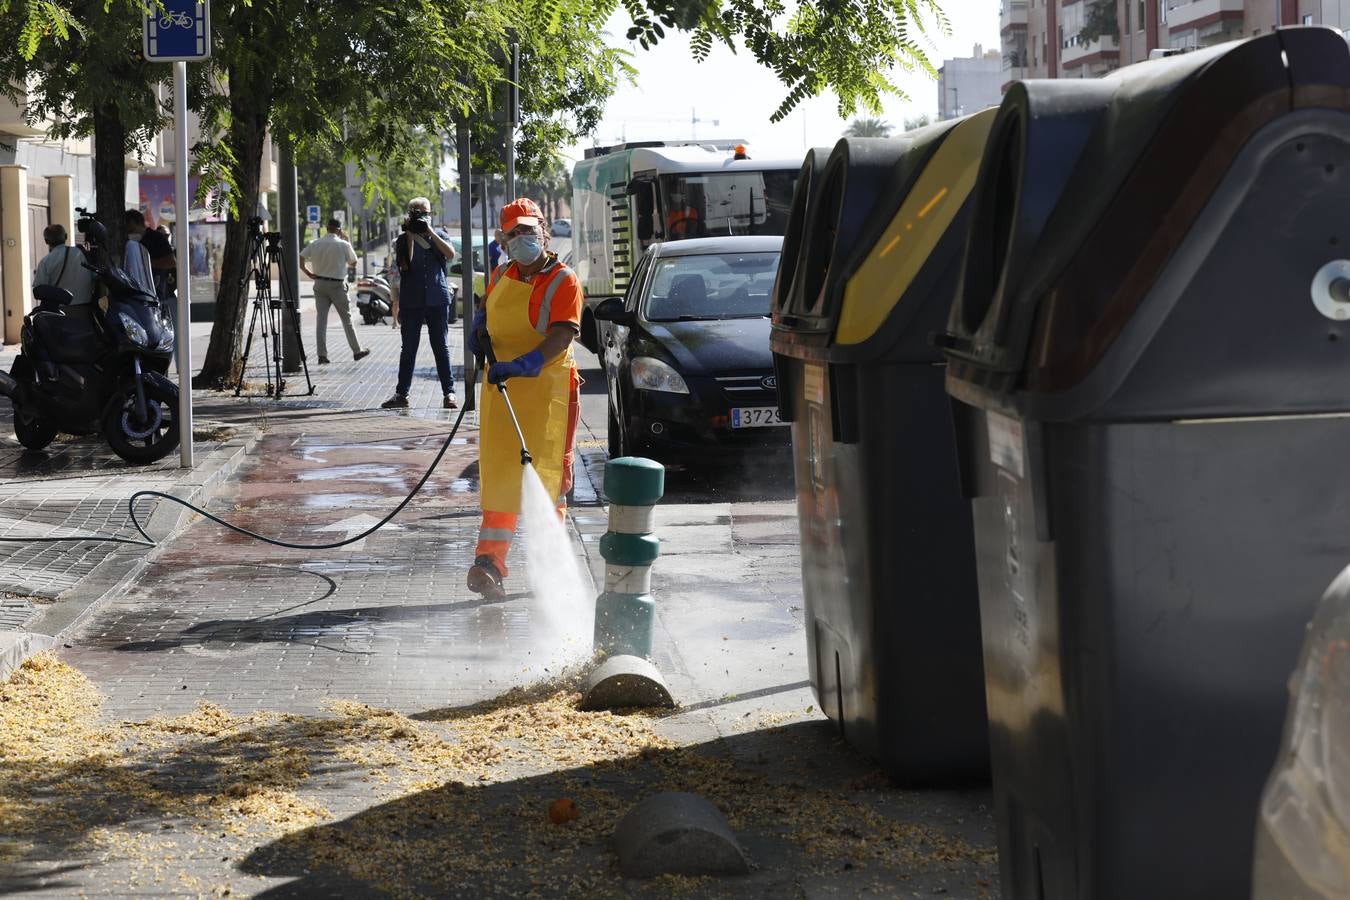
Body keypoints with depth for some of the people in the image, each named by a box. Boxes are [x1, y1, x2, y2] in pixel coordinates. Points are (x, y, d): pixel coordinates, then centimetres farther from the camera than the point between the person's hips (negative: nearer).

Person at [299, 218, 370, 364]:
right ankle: (356, 351, 16)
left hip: (319, 284, 3)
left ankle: (322, 355, -5)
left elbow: (300, 259, -3)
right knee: (346, 319, 8)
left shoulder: (315, 244, 1)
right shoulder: (343, 245, -8)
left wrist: (308, 273, 6)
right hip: (337, 285, -3)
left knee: (321, 319, 2)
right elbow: (353, 262, 6)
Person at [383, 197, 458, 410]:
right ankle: (401, 394, 7)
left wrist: (430, 232, -15)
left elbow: (451, 254, -12)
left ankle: (449, 393, 2)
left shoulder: (439, 235, 8)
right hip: (412, 301, 0)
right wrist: (410, 235, -12)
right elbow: (406, 264, -11)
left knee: (441, 348, 0)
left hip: (437, 299, 0)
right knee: (408, 349, 4)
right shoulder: (404, 239, 5)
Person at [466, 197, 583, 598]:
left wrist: (522, 365, -32)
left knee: (547, 472, 1)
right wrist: (478, 330, 11)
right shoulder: (502, 276, 13)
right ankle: (490, 560, -6)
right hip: (500, 387, 5)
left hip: (547, 388, -5)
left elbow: (561, 338, -19)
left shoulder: (564, 282, -7)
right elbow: (487, 308, 34)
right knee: (498, 471, -1)